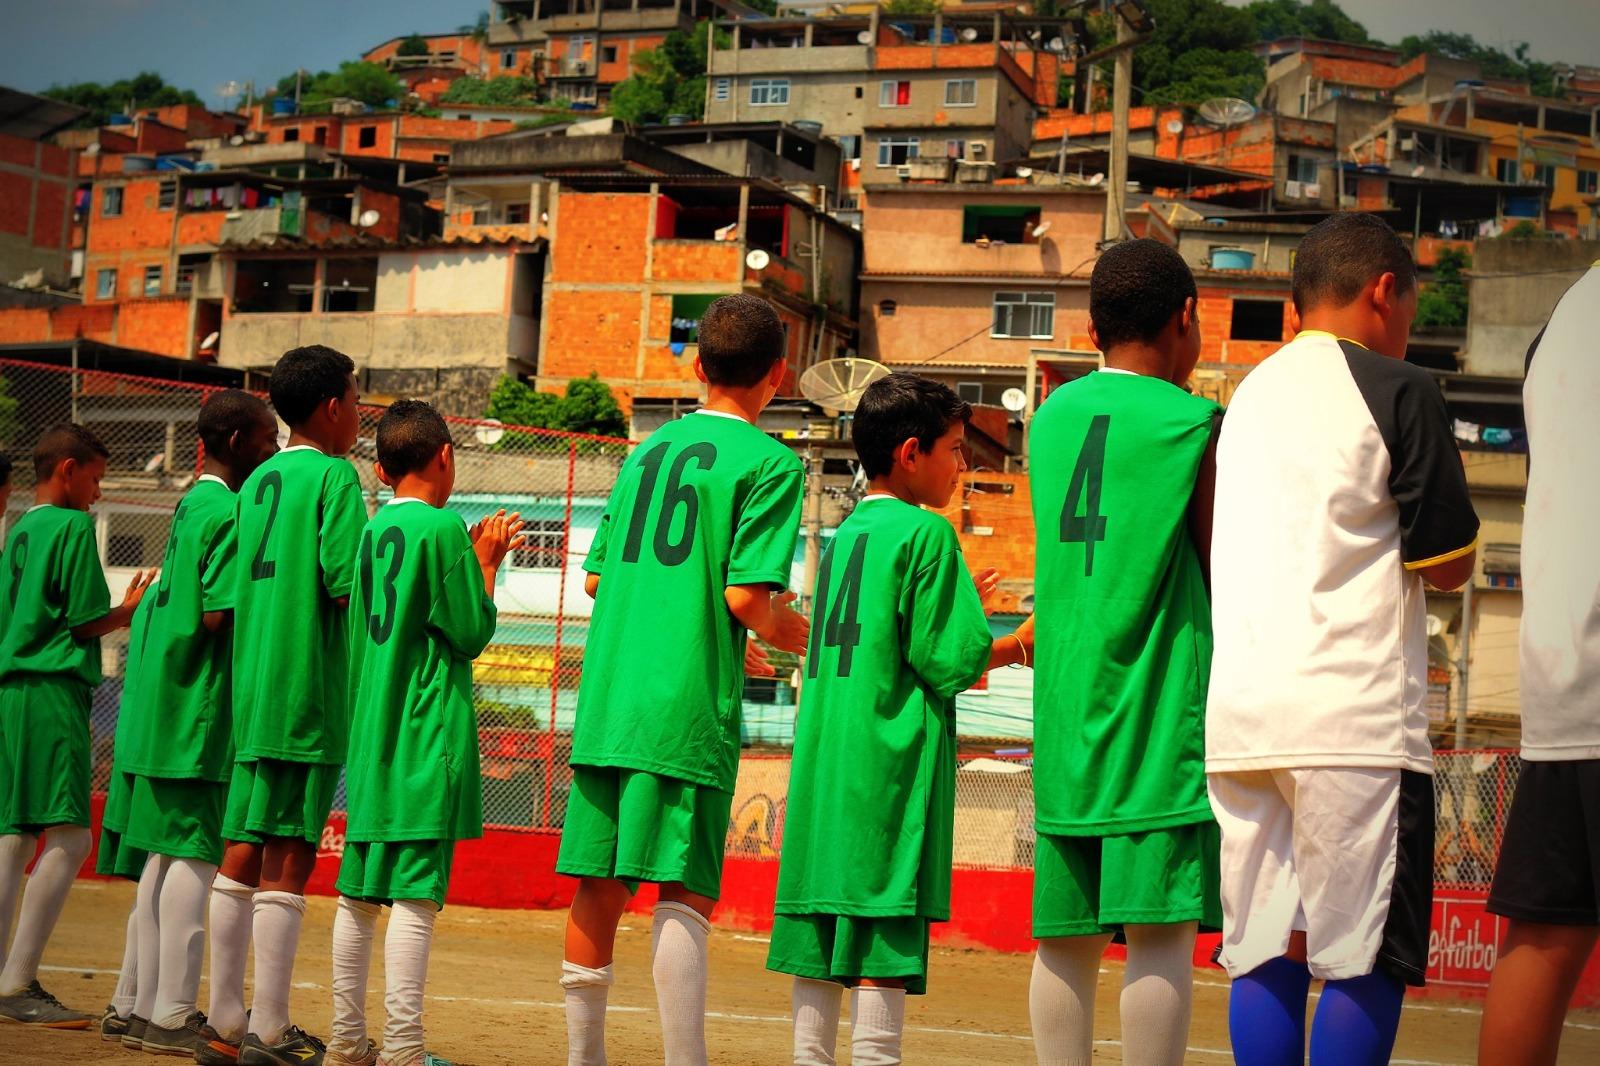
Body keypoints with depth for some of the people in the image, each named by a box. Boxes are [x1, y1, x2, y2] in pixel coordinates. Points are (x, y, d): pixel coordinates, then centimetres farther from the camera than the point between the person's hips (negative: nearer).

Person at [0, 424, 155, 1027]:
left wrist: (122, 610, 23)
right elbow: (86, 621, -8)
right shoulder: (74, 527, -5)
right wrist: (132, 610, 9)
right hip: (52, 690, -9)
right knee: (68, 836, -12)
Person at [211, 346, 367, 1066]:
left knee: (244, 854, 9)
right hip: (310, 696, -8)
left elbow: (233, 593, 16)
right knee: (289, 859, -6)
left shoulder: (257, 481, 16)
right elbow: (346, 585, -15)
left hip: (252, 691, 8)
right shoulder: (334, 475, -7)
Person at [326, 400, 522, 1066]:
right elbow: (472, 633, -9)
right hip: (429, 735, -7)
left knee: (360, 889, 10)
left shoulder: (372, 531, 12)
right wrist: (487, 561, 5)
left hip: (371, 736, 8)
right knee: (416, 891, -7)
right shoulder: (444, 526, -9)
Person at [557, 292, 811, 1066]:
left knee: (599, 885, 10)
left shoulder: (647, 450, 15)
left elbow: (595, 578, 16)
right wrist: (784, 630, 8)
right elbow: (745, 595, -11)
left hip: (605, 701, 6)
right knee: (683, 890, -5)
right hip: (688, 708, -6)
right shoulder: (769, 462, -4)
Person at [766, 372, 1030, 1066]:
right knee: (885, 932, -7)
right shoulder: (925, 531, -8)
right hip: (893, 759, -8)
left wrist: (957, 608, 24)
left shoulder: (845, 535, 16)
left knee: (823, 935, 8)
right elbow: (949, 663, -11)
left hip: (824, 762, 8)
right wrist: (1011, 647, 6)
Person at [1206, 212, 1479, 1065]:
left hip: (1237, 720, 6)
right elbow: (1447, 565, 0)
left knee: (1263, 954, 8)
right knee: (1367, 961, -1)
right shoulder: (1398, 389, -2)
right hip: (1353, 720, -6)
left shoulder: (1249, 395, 17)